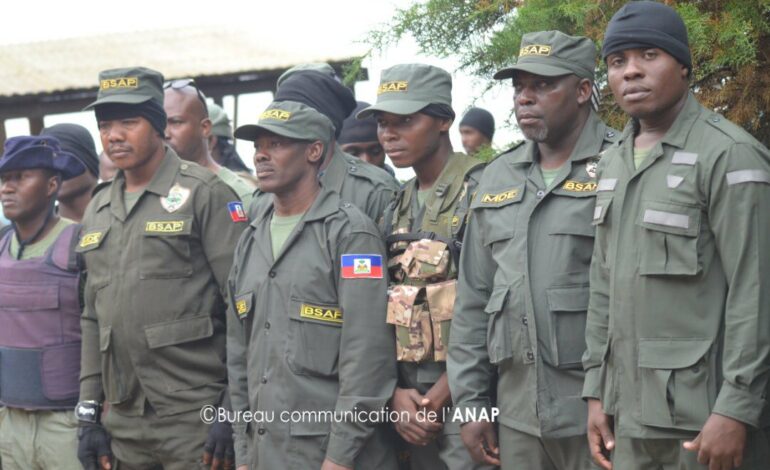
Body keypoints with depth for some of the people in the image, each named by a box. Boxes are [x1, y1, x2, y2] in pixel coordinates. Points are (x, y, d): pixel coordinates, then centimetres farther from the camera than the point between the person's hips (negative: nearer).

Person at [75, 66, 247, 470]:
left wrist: (234, 409, -13)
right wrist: (89, 413, 12)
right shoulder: (97, 210, 13)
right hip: (124, 424, 6)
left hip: (196, 419, -6)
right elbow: (92, 318, 17)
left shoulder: (204, 193, -5)